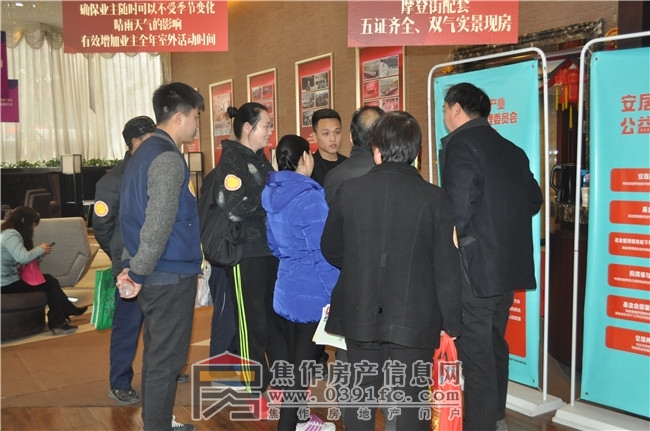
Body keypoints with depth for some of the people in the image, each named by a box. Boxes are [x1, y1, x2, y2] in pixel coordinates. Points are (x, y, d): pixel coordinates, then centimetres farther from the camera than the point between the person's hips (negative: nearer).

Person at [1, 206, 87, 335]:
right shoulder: (11, 235, -19)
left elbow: (20, 259, 9)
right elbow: (23, 258, -31)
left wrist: (39, 252, -3)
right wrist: (40, 249, -14)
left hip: (11, 279, 10)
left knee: (50, 279, 8)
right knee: (51, 284, -7)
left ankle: (69, 310, 18)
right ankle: (57, 323, 2)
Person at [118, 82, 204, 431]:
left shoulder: (145, 152, 13)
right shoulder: (168, 159, -17)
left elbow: (134, 216, 15)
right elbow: (158, 225, -24)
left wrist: (132, 265, 14)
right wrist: (138, 273, -17)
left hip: (155, 274, 10)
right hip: (171, 276, -10)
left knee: (157, 354, 20)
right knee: (165, 359, 3)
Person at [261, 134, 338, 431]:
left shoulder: (273, 194, 7)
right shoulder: (308, 197, -20)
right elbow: (323, 252, -20)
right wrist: (337, 294, -14)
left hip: (287, 287, 9)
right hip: (312, 292, -9)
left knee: (295, 356, 20)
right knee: (304, 361, 1)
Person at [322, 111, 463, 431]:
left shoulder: (349, 191, -4)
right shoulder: (433, 197, -10)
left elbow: (330, 249, 6)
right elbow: (446, 266, -8)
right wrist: (451, 322, 2)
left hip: (360, 314, 2)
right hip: (414, 318, -2)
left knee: (361, 393, 18)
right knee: (409, 402, 9)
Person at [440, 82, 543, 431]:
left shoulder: (460, 143, -11)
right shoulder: (510, 149, 13)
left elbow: (459, 206, -21)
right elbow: (533, 199, 14)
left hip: (476, 263, -9)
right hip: (508, 261, 9)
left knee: (474, 351, 0)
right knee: (494, 343, 20)